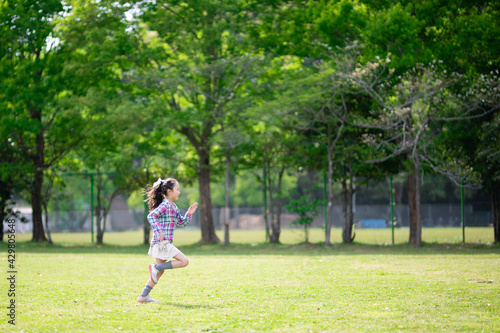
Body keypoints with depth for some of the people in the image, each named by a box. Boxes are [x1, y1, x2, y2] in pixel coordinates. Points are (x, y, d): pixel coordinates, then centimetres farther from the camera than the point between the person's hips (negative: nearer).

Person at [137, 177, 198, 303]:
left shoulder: (173, 207, 17)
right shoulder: (165, 205, -11)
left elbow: (181, 222, 25)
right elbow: (151, 216, -21)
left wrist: (189, 214, 11)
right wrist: (159, 230, -28)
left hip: (165, 242, 10)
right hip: (162, 242, -10)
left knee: (160, 271, 12)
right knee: (184, 261, -12)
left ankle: (144, 296, 14)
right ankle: (156, 267, -9)